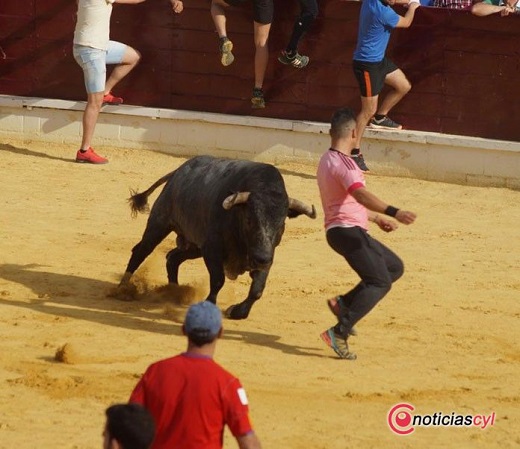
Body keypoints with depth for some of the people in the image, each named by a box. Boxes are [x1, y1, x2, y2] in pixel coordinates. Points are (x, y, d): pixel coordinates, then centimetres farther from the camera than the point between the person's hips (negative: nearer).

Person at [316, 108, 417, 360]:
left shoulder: (327, 160, 18)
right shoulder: (343, 163, -15)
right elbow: (361, 194, -32)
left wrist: (376, 218, 32)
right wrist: (393, 212, -42)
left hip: (343, 231, 10)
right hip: (348, 231, -10)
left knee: (394, 267, 16)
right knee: (380, 282, -14)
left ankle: (343, 303, 9)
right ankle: (339, 333, -22)